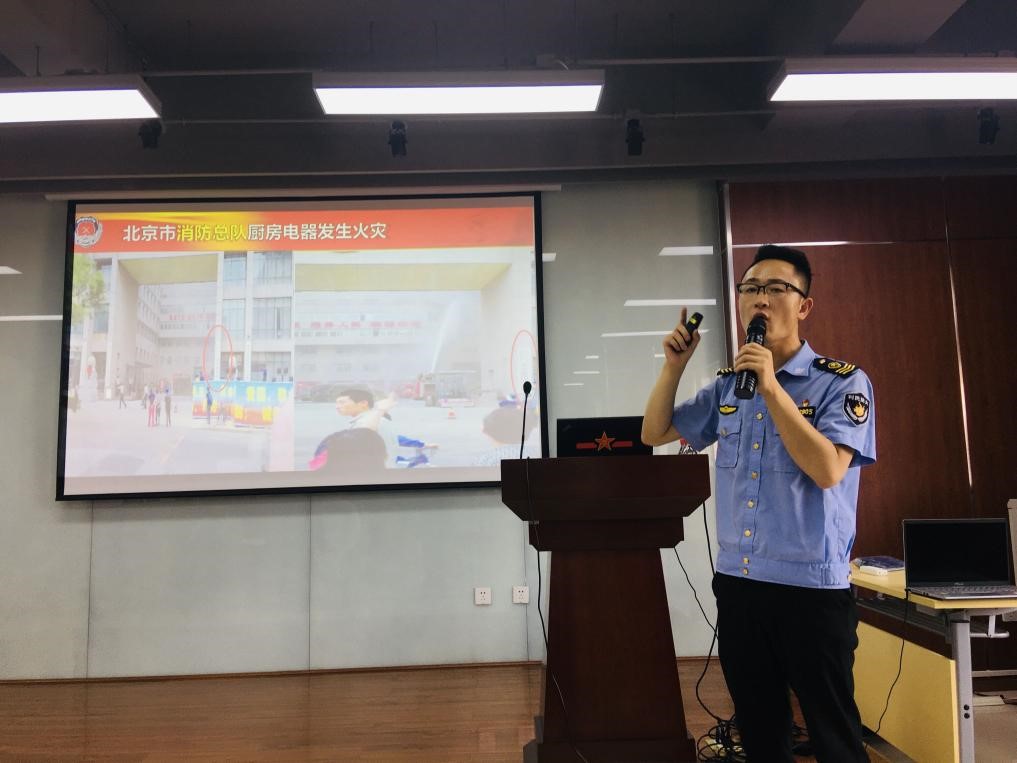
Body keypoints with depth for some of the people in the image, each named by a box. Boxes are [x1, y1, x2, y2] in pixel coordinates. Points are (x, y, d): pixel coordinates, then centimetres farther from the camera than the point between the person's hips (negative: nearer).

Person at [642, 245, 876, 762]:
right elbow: (654, 434, 11)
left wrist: (770, 387, -23)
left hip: (812, 586, -5)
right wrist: (674, 367, -2)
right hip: (736, 582, 5)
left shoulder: (842, 381, -8)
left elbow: (827, 470, -21)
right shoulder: (726, 387, 8)